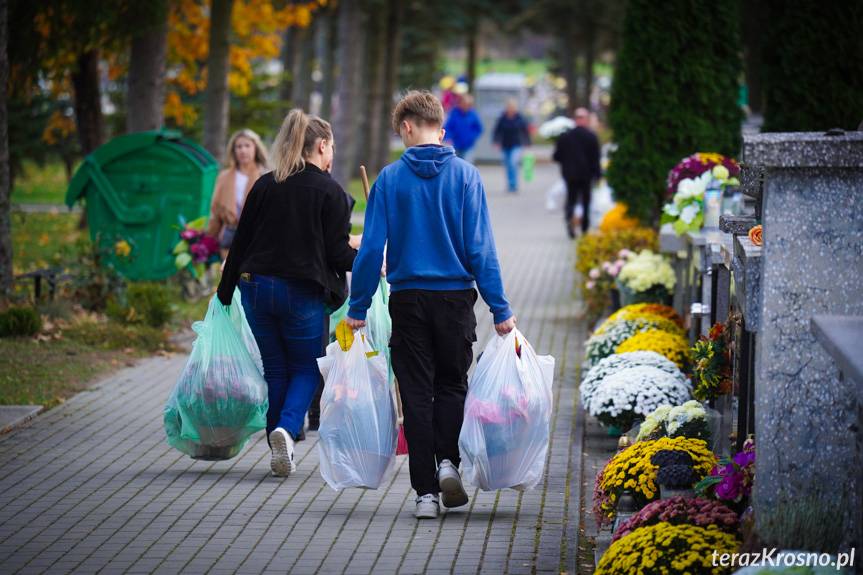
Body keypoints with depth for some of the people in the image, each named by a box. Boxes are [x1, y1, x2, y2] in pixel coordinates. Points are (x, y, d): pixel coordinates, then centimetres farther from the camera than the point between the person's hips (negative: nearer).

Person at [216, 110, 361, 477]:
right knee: (306, 368, 10)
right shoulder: (330, 192, -7)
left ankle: (280, 450, 14)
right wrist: (361, 254, 12)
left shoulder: (264, 186, 5)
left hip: (256, 287, 4)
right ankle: (287, 428, -16)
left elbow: (241, 243, 8)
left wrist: (226, 291, 16)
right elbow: (337, 254, -8)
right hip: (302, 292, -4)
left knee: (275, 370, 14)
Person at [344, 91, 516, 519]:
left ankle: (426, 491, 5)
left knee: (417, 393, 7)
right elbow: (480, 247, -6)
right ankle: (448, 460, -2)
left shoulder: (390, 179, -3)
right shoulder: (465, 175, -4)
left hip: (408, 299, 0)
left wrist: (357, 307, 4)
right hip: (456, 296, 0)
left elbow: (372, 248, -4)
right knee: (451, 384, 18)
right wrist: (500, 309, -2)